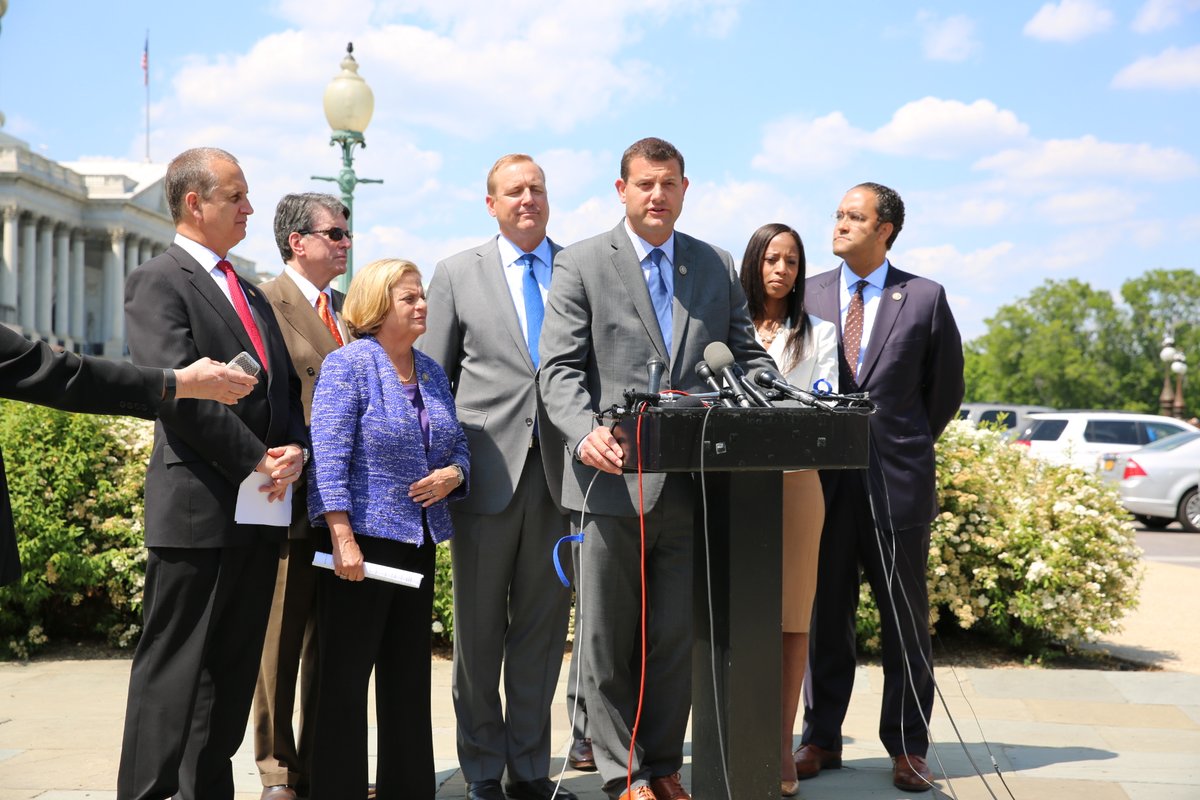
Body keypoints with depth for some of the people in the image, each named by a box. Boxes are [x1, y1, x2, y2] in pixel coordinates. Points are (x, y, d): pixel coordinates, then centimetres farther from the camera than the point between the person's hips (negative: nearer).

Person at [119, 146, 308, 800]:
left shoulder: (250, 294, 21)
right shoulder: (158, 282, -5)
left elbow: (285, 384, 19)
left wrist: (295, 449, -1)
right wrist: (256, 461, -15)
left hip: (260, 507, 8)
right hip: (198, 508, -8)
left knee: (232, 672, 10)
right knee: (175, 671, -4)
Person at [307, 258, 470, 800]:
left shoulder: (432, 373, 13)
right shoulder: (348, 365, -8)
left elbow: (458, 446, 18)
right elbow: (329, 456, -15)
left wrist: (452, 473, -6)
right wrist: (343, 538, -22)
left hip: (419, 543, 7)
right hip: (362, 541, -7)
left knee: (410, 675, 12)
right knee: (345, 677, 0)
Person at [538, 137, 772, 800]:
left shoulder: (717, 266, 13)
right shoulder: (581, 265, 3)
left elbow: (748, 357, 14)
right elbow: (560, 368, -4)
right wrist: (585, 434, -23)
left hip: (693, 484, 3)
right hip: (615, 481, -3)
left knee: (677, 638, 9)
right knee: (608, 640, 5)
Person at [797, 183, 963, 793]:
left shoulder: (924, 299, 2)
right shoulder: (808, 295, 8)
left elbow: (946, 388, 9)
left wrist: (905, 446, 9)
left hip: (897, 479, -2)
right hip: (825, 478, 2)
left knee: (905, 622, 4)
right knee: (825, 617, 9)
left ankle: (907, 748, 14)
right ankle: (821, 740, 18)